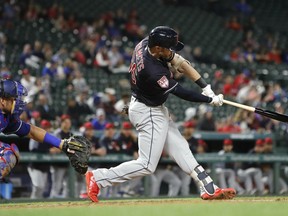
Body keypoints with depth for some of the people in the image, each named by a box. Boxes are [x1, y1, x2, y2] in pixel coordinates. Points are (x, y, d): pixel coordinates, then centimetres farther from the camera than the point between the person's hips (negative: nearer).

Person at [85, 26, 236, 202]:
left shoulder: (144, 44, -11)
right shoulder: (153, 71, -36)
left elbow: (179, 61, -5)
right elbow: (181, 93, -25)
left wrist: (206, 87, -9)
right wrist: (211, 100, -13)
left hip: (156, 110, 10)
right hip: (148, 114, -10)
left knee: (180, 148, 13)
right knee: (147, 166, -4)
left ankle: (209, 189, 18)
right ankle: (97, 178, 2)